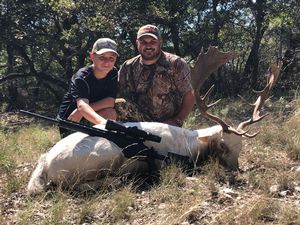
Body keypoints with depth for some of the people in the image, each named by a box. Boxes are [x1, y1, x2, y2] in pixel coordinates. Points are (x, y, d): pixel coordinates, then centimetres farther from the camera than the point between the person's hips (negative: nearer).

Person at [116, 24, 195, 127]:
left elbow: (189, 96, 1)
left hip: (169, 127, -3)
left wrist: (177, 121, -11)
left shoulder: (176, 65, 0)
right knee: (120, 104, -23)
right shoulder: (127, 68, 6)